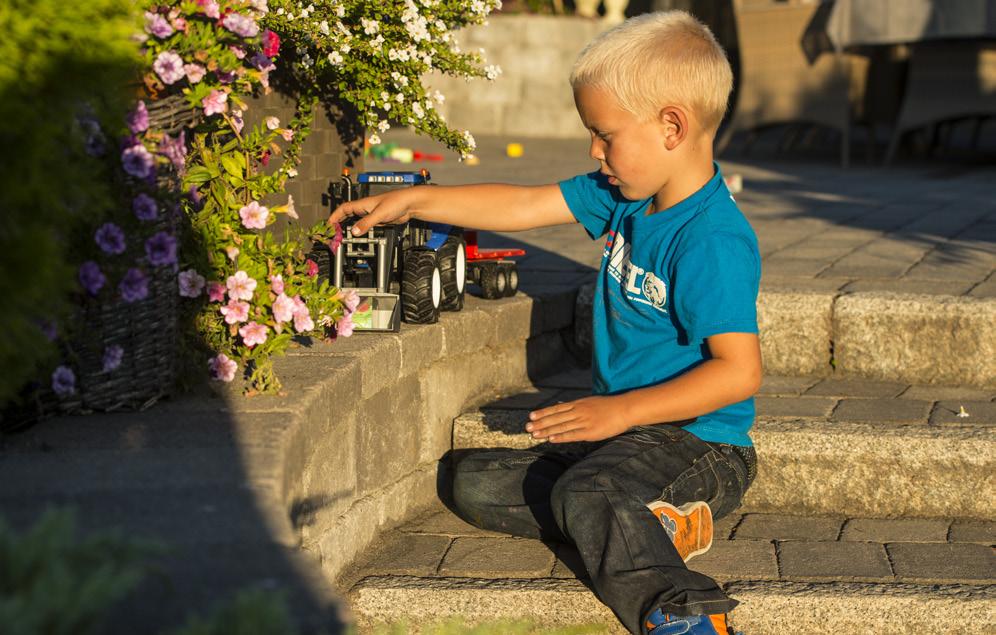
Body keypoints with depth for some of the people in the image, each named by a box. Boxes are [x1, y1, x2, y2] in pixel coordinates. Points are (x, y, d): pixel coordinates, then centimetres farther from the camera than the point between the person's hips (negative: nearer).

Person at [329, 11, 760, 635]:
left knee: (586, 494, -37)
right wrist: (412, 202, 12)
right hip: (630, 430, 10)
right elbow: (522, 206, 13)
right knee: (477, 483, 9)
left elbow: (739, 372, -26)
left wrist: (623, 409, -26)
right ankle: (650, 522, -6)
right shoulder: (624, 197, 6)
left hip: (698, 443, -10)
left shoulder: (712, 242, -22)